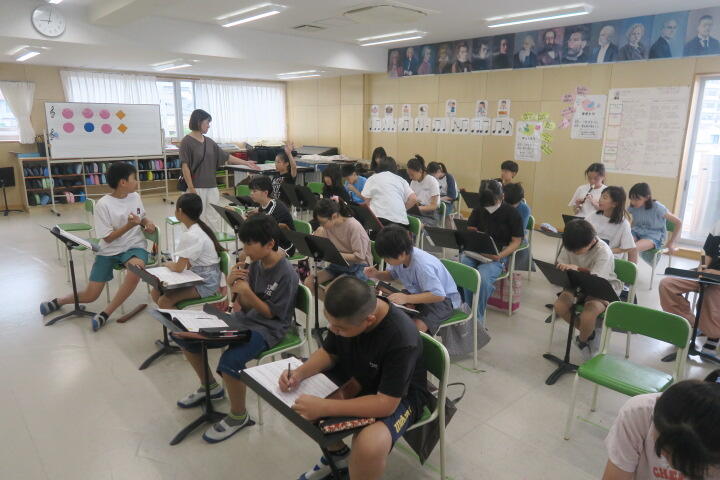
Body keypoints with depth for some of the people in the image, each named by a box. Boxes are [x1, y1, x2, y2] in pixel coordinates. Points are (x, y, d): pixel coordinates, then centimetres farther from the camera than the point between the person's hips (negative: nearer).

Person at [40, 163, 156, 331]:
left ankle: (106, 312, -18)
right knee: (90, 295, -2)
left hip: (134, 246, 2)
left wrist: (147, 222, -3)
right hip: (109, 251, -2)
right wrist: (129, 225, -27)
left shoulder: (135, 197, 1)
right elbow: (108, 238, -13)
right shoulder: (103, 204, -14)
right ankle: (59, 300, 35)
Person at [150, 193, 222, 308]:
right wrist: (173, 264, 0)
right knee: (156, 293, 5)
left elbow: (178, 268, -18)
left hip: (206, 283, -9)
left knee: (164, 302, -19)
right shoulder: (198, 228, 7)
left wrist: (167, 264, 2)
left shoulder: (191, 236, -22)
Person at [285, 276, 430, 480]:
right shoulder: (346, 314, -18)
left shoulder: (402, 338, -36)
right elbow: (329, 352, -1)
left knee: (369, 446, -33)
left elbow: (385, 404, -33)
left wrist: (324, 407, -37)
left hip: (400, 396, -6)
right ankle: (337, 456, 17)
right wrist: (299, 374, -19)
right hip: (356, 376, 6)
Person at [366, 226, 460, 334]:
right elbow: (392, 275, 10)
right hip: (418, 293, 8)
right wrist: (377, 274, -11)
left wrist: (407, 298, -39)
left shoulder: (422, 265, -34)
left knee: (414, 327, -30)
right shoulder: (399, 257, -12)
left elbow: (439, 295, -36)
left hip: (443, 298, -7)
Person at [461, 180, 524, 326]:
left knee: (483, 277, -33)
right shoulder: (478, 211, 9)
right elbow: (470, 231, 16)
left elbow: (516, 241, -2)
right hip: (475, 252, 4)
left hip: (499, 255, -3)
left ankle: (478, 318, -14)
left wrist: (500, 256, -18)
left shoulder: (512, 214, -2)